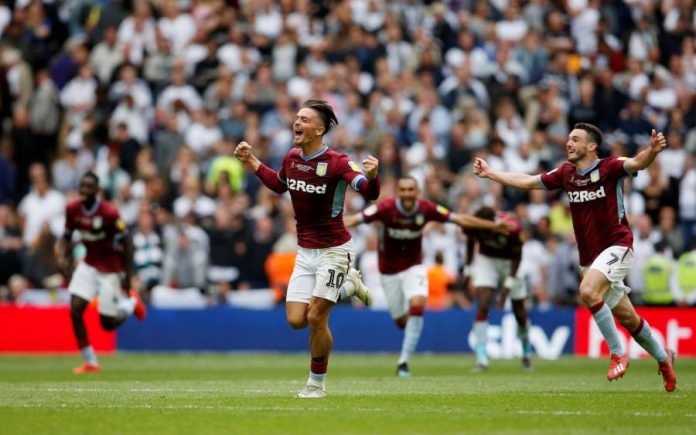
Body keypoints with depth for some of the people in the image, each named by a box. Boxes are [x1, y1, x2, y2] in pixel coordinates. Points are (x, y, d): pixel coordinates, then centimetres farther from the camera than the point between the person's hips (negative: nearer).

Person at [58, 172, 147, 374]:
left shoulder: (109, 213, -22)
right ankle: (90, 362, 2)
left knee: (108, 324, 0)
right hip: (89, 265, 5)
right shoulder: (73, 210, -7)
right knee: (75, 311, -11)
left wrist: (127, 276, -12)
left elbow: (126, 244, -14)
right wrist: (62, 255, -13)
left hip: (111, 270, -5)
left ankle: (132, 302, 33)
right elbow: (67, 236, 8)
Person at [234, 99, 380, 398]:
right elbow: (279, 185, 23)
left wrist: (371, 177, -52)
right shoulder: (291, 158, 2)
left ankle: (317, 384, 10)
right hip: (305, 251, 6)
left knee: (316, 318, -11)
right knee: (296, 320, 0)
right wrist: (252, 164, 14)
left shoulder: (337, 162, -18)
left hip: (334, 250, -6)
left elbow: (369, 193, -30)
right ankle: (348, 285, 25)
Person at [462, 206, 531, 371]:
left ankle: (526, 352, 31)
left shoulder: (511, 228, -32)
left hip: (509, 263, -1)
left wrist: (508, 285, -17)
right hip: (486, 260, 1)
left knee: (519, 312, 6)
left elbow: (517, 257, -16)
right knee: (483, 306, -17)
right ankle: (481, 359, -18)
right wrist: (467, 270, 5)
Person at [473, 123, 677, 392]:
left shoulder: (609, 168, -10)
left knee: (588, 291, -29)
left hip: (616, 246, -6)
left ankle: (618, 353, -16)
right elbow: (527, 182, 16)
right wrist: (489, 173, 16)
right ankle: (662, 358, 32)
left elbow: (637, 163, -28)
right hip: (589, 256, 6)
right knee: (627, 318, 10)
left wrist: (652, 150, -49)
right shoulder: (565, 174, 7)